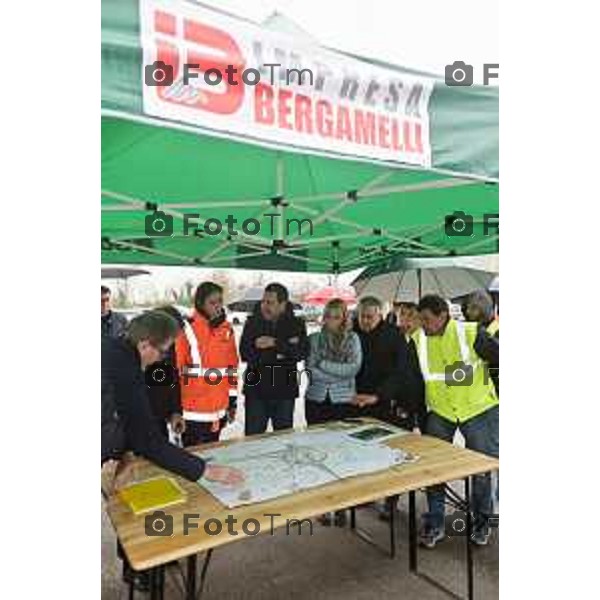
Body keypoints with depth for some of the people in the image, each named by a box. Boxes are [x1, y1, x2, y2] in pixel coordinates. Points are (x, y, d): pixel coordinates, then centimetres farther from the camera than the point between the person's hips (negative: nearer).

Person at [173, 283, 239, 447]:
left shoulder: (227, 329, 5)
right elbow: (175, 369, -9)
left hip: (218, 409, 5)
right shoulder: (187, 329, -12)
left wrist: (232, 400, 12)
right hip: (193, 411, -5)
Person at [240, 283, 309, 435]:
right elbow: (245, 354, -12)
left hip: (285, 392, 1)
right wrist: (284, 349, -16)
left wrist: (275, 343, -22)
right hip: (256, 391, 0)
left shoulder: (296, 324, 0)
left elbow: (302, 353, -14)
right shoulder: (252, 322, -1)